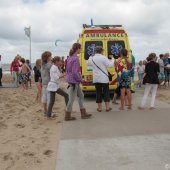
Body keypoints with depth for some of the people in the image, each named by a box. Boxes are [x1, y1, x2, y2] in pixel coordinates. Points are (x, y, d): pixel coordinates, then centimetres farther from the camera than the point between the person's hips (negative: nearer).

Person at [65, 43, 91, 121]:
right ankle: (67, 116, 12)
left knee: (81, 95, 16)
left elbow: (68, 70, 16)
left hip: (72, 80, 10)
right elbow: (75, 72, -23)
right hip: (74, 81, -10)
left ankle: (83, 113, 22)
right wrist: (80, 79, -10)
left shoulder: (70, 57, 10)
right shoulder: (75, 58, -18)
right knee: (72, 99, 1)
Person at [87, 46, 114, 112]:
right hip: (104, 78, -3)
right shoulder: (103, 58, -10)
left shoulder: (92, 58, 3)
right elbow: (110, 65, -13)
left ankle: (99, 107, 12)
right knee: (106, 92, 8)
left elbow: (88, 64, 21)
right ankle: (107, 107, 12)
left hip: (96, 79, 3)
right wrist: (112, 60, 5)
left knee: (98, 93, 9)